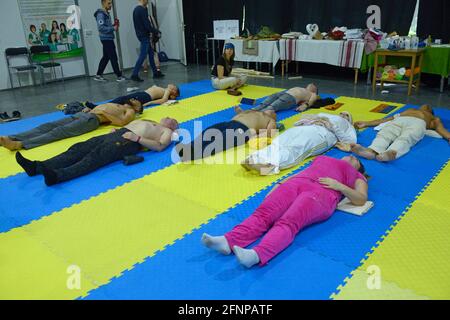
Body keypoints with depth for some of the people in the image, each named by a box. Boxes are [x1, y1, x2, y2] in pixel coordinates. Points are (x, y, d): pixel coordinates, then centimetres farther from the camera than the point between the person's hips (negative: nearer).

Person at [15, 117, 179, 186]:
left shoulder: (167, 132, 15)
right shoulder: (146, 121, 39)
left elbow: (159, 146, -6)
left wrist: (138, 138, -15)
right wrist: (116, 129, 12)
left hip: (130, 141, -7)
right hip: (119, 133, 8)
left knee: (98, 156, -33)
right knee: (80, 148, -13)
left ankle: (58, 175, -53)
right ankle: (37, 167, -26)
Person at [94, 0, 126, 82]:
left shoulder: (106, 13, 16)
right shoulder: (101, 14, -13)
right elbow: (101, 27, -22)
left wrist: (114, 25, 3)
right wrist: (113, 28, -18)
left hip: (108, 39, 10)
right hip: (106, 39, -10)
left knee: (106, 57, 13)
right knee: (114, 58, -6)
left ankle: (98, 75, 19)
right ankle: (119, 76, -2)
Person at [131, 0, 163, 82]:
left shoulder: (136, 9, 13)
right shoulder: (142, 10, -17)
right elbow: (147, 25, -20)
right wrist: (157, 32, -9)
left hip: (140, 35, 10)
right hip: (144, 36, -10)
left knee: (151, 53, 14)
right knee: (143, 55, -7)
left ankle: (155, 72, 18)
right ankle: (135, 74, -6)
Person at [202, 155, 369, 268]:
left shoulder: (357, 176, 31)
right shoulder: (323, 158, 41)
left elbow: (361, 200, 14)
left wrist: (339, 186, -3)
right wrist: (279, 185, 14)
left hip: (322, 193, -4)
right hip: (296, 183, 4)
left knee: (288, 223, -34)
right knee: (263, 213, -25)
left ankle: (257, 255, -58)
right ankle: (228, 241, -46)